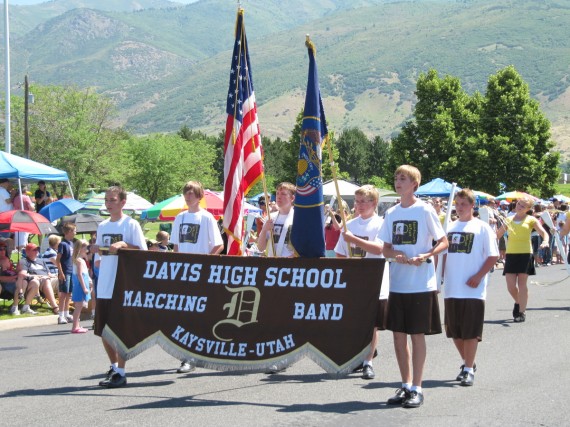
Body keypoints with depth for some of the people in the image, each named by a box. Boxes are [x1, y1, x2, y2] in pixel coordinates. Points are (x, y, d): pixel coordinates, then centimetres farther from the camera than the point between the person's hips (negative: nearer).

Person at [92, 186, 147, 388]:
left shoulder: (131, 225, -5)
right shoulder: (102, 226, 14)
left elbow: (143, 252, -7)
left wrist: (123, 245, -20)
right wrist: (96, 248, -1)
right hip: (104, 287, 7)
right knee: (103, 331, 11)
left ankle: (121, 373, 2)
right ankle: (114, 366, 27)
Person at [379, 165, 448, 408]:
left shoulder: (425, 210, -5)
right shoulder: (392, 213, 11)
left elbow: (443, 242, -3)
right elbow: (386, 248, 13)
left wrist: (425, 256, -20)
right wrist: (395, 255, -9)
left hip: (421, 283, -5)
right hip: (397, 283, 5)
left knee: (417, 334, -1)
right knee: (398, 334, 8)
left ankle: (417, 389, 6)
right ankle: (406, 385, 20)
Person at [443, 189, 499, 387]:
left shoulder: (482, 228, -3)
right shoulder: (449, 227, 12)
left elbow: (493, 256, -5)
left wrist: (478, 276, -15)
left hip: (472, 289, -5)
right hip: (451, 288, 5)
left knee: (470, 331, -2)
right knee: (454, 331, 10)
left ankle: (469, 369, 6)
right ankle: (467, 363, 27)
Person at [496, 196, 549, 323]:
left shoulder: (531, 220, 2)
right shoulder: (508, 220, 12)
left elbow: (544, 233, -8)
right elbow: (497, 235, 19)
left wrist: (545, 241, -28)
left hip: (525, 254, -3)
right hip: (511, 254, 3)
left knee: (522, 284, -4)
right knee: (510, 286, 0)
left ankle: (522, 312, 2)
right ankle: (518, 302, 30)